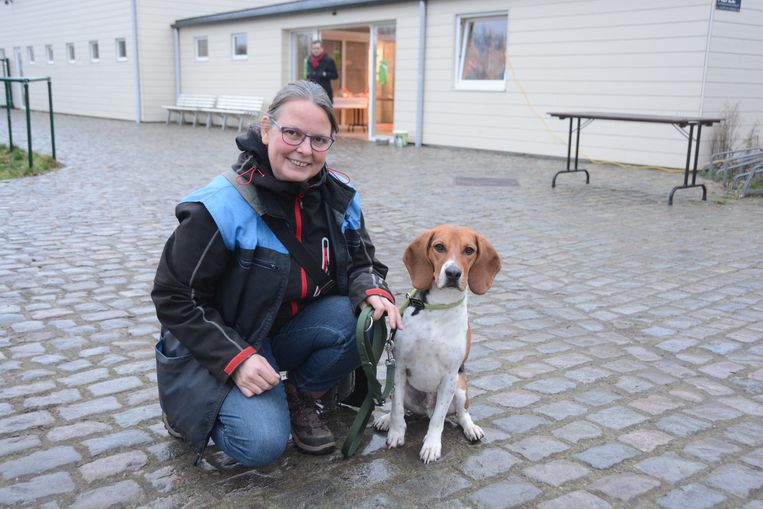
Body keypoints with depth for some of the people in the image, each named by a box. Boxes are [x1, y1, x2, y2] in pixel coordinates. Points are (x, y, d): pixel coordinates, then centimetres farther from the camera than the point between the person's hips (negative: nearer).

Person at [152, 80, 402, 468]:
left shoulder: (339, 199, -7)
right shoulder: (222, 207, -24)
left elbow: (360, 262, 5)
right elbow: (175, 298, -17)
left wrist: (374, 292, -20)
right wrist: (235, 359, -26)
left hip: (291, 331, 5)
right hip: (220, 346, -5)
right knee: (262, 443, -26)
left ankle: (301, 399, 4)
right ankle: (189, 405, 8)